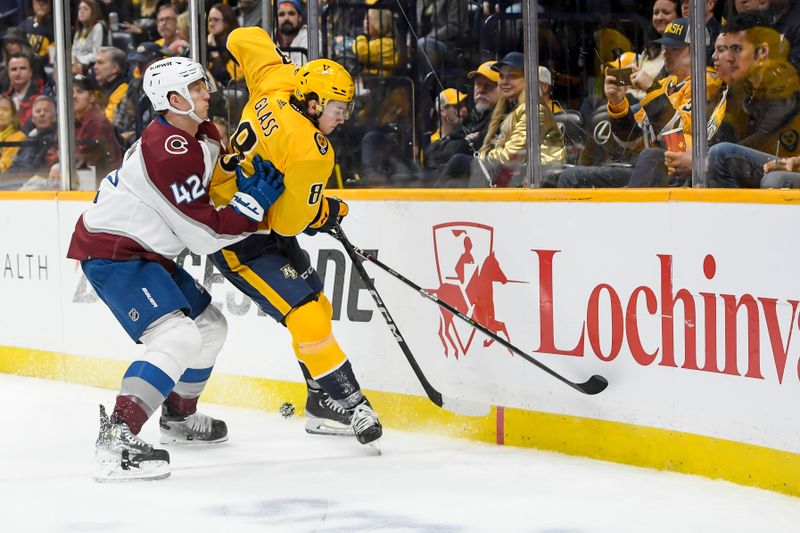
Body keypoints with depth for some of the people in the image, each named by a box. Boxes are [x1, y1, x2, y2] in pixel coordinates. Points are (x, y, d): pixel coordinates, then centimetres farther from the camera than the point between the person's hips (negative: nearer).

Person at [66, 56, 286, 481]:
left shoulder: (205, 135, 6)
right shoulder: (170, 154, -25)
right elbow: (206, 236, -23)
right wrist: (254, 201, -19)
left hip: (145, 253, 11)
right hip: (113, 255, -11)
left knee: (209, 326, 20)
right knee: (178, 338, -25)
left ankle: (178, 418, 40)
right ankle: (115, 442, -32)